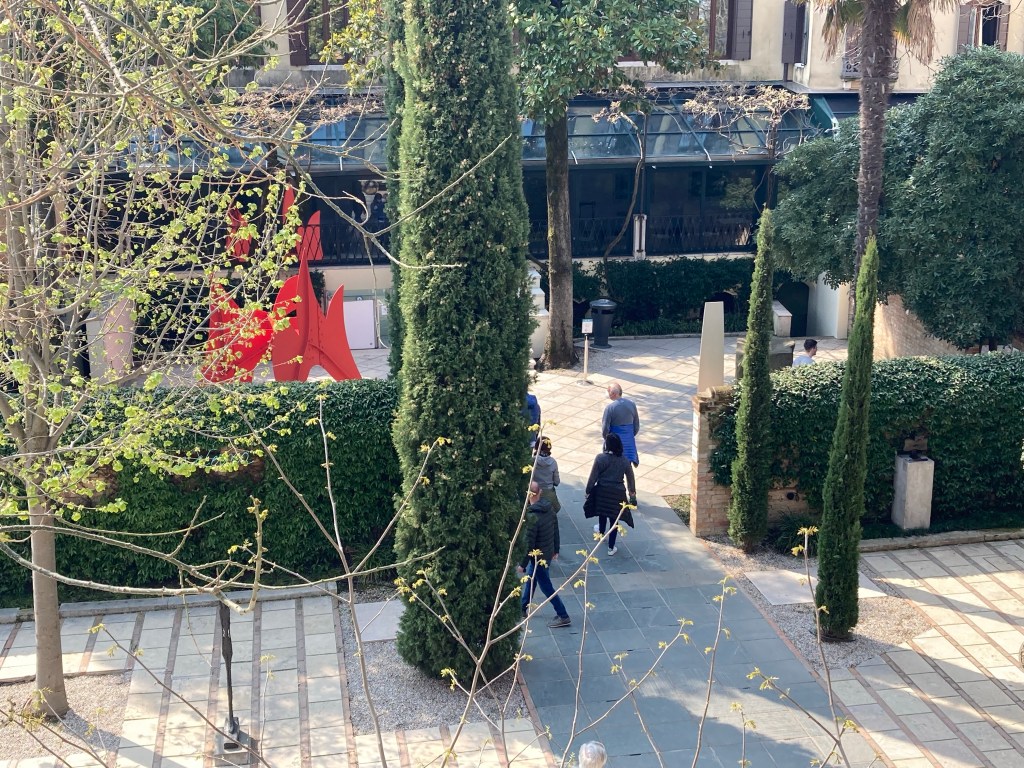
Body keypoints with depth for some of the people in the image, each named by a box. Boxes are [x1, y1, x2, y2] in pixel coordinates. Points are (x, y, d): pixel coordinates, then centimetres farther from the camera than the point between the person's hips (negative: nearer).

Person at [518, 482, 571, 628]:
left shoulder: (532, 516, -29)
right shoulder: (549, 507, -5)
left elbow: (529, 543, -24)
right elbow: (556, 529, 6)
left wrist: (522, 564, -14)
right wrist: (556, 549, 20)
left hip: (539, 556, -8)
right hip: (549, 552, 8)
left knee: (546, 587, 6)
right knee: (530, 579, 24)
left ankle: (563, 616, 14)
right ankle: (523, 609, 39)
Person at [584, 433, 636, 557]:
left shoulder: (600, 458, -18)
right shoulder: (625, 461, -10)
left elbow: (593, 477, -12)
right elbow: (631, 479, 0)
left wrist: (588, 490, 3)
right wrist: (632, 494, 16)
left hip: (602, 491, 0)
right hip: (618, 493, 0)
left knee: (602, 514, 27)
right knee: (614, 519, 10)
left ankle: (601, 532, 54)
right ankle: (611, 547, 15)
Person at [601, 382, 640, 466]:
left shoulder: (609, 408, -19)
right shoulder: (632, 404, -4)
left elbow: (605, 428, -14)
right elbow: (637, 425, 5)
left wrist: (605, 437, 6)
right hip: (629, 440, 4)